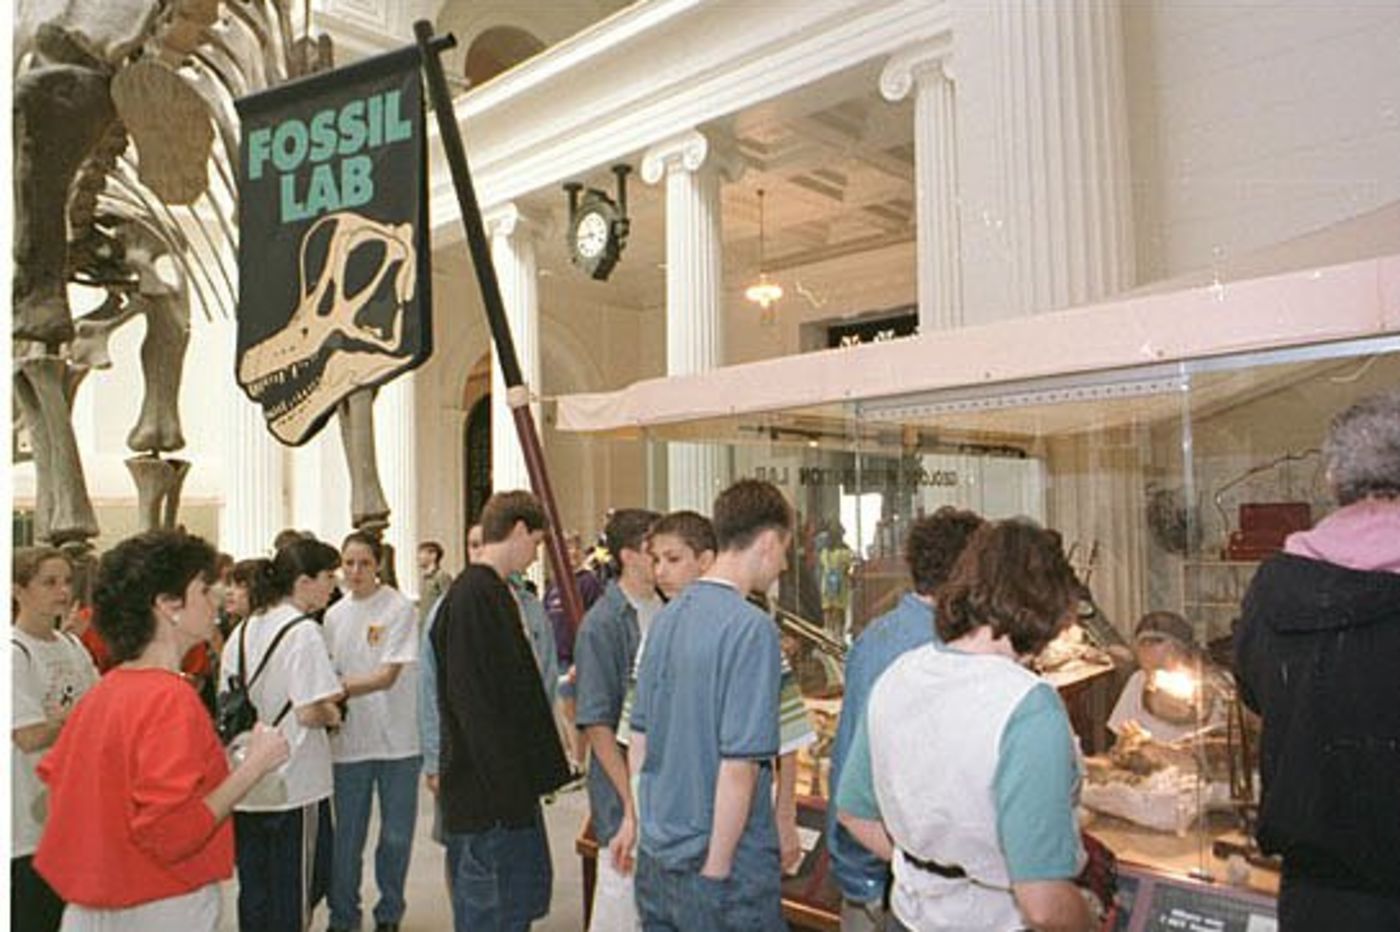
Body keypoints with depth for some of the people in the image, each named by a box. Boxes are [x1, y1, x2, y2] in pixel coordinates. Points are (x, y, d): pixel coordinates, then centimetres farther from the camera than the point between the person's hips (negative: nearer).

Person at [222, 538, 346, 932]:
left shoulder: (242, 631, 6)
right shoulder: (304, 632, -16)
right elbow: (310, 712, -21)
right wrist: (333, 716, -2)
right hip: (294, 784, -7)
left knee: (253, 890, 17)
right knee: (294, 890, 8)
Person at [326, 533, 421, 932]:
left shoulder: (400, 608, -8)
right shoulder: (334, 615, 7)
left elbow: (388, 675, -15)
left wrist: (342, 689, -25)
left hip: (397, 738, -3)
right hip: (349, 739, 3)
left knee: (397, 835, 8)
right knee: (346, 836, 10)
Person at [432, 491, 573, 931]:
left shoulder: (497, 593, 13)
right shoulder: (472, 596, -19)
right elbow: (472, 701, -23)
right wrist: (507, 787, -22)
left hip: (511, 783, 10)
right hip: (488, 794, -10)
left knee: (529, 890, 19)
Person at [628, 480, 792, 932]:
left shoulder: (666, 617, 4)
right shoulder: (752, 629, -19)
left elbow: (639, 741, 10)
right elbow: (738, 765, -23)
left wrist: (634, 823, 18)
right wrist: (716, 870, -15)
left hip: (655, 856, 7)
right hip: (730, 861, -7)